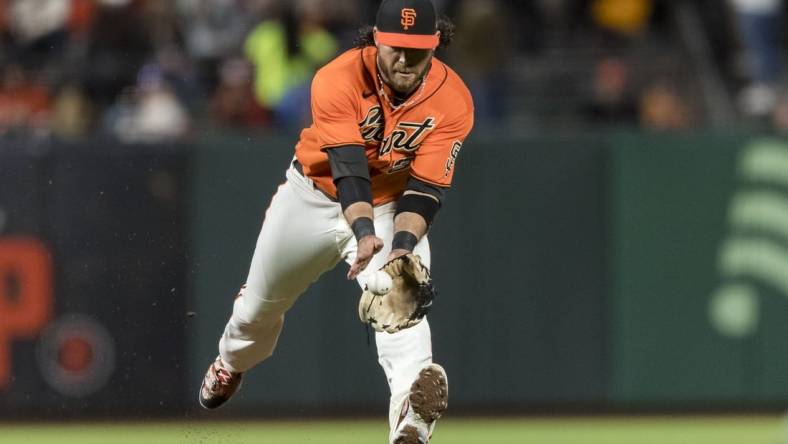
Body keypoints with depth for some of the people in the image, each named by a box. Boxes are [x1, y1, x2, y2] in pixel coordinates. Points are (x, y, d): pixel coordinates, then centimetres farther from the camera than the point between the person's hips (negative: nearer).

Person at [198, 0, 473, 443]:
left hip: (391, 206, -1)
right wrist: (364, 234, -53)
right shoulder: (339, 81, -29)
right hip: (315, 197, 1)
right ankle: (230, 365, 53)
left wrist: (403, 246, -42)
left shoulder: (452, 100, -24)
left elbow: (424, 188, -26)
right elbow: (348, 167, -37)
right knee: (260, 303, 17)